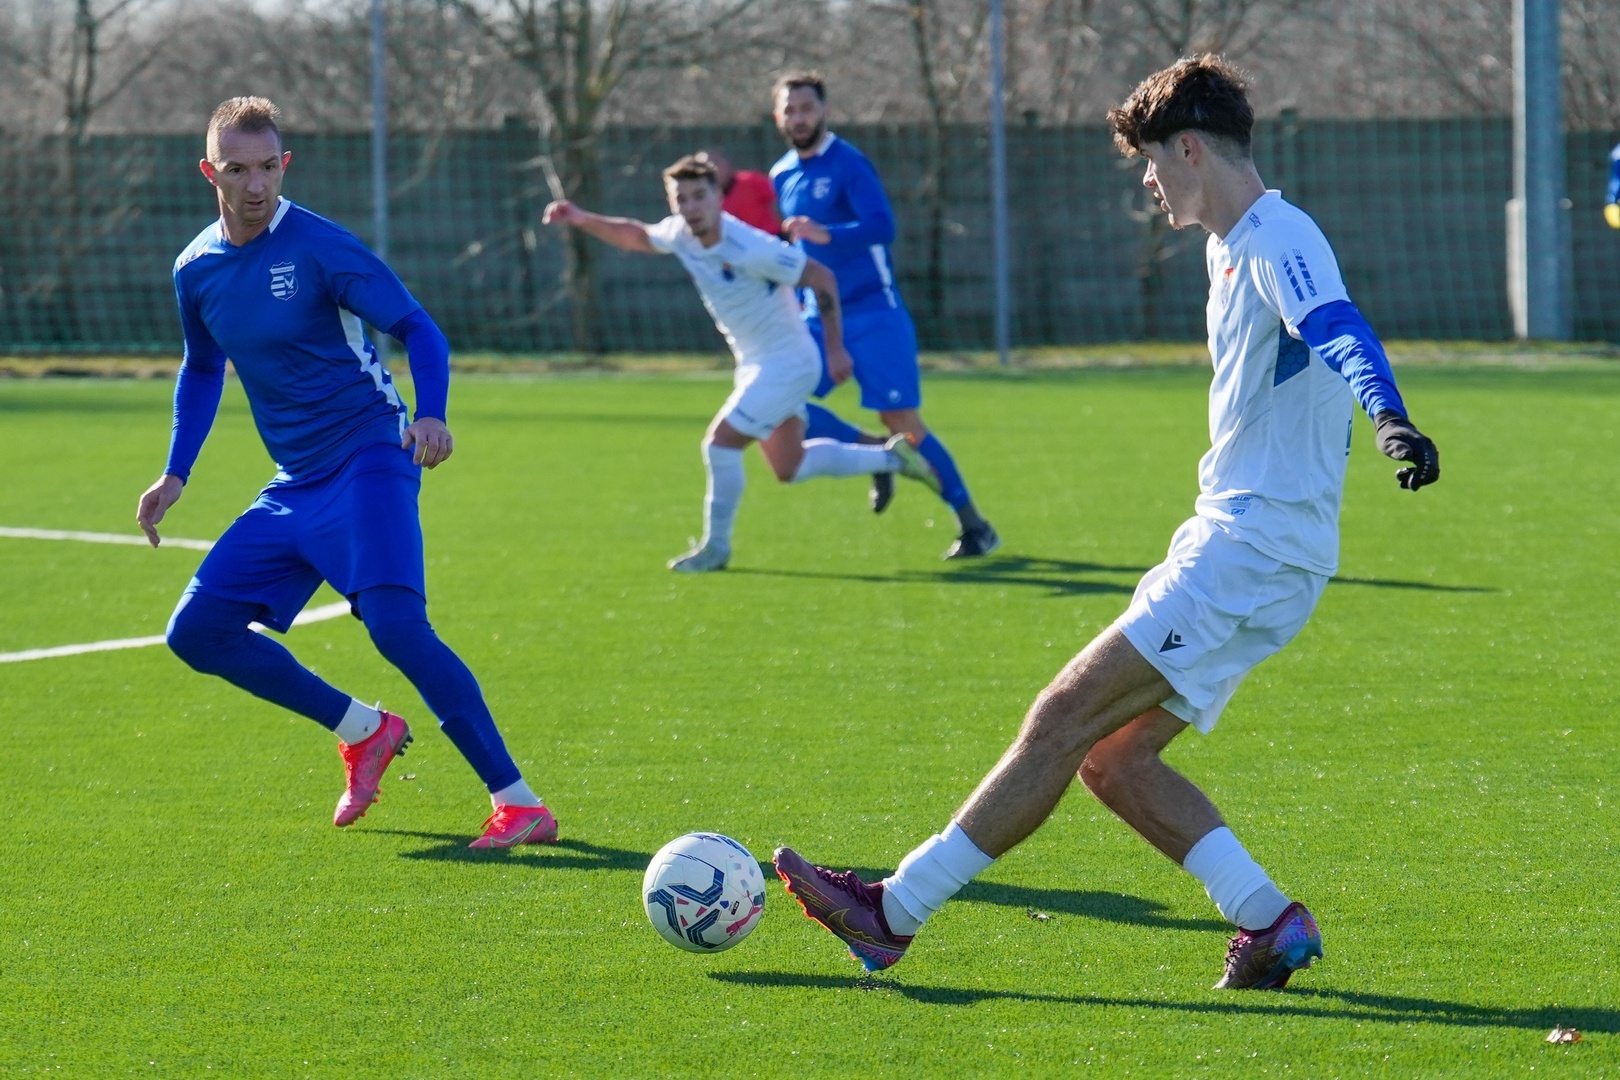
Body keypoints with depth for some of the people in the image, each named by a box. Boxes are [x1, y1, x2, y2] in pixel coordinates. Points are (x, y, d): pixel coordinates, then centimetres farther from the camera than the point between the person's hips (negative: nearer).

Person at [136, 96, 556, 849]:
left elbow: (417, 329, -11)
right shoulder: (196, 269, 7)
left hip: (367, 461, -7)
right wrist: (175, 475, 18)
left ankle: (519, 803, -24)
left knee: (395, 622, -27)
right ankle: (363, 732, 16)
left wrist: (430, 417, -28)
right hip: (294, 484, 7)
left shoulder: (317, 247, -12)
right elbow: (202, 370, 24)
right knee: (197, 631, 1)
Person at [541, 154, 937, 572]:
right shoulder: (680, 235, -6)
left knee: (720, 443, -14)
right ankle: (892, 457, 32)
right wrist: (582, 219, 4)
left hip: (785, 363, -9)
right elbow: (637, 236, 17)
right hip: (757, 363, 9)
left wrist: (835, 347, -14)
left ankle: (715, 548, 4)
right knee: (789, 469, 16)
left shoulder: (749, 248, -28)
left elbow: (822, 278, -20)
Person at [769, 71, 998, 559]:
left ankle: (974, 526, 0)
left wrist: (827, 235, -42)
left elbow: (881, 227, -27)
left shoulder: (847, 164, -12)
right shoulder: (782, 176, 10)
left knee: (902, 421, -9)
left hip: (872, 313, -7)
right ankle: (873, 450, 8)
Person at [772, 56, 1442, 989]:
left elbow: (1341, 331, -34)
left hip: (1253, 557, -10)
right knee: (1111, 758, 5)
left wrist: (1390, 418, -53)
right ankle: (1271, 922, 2)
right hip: (1230, 545, 10)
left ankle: (896, 912, -10)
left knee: (1068, 716, -12)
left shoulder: (1279, 241, -14)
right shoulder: (1233, 247, 18)